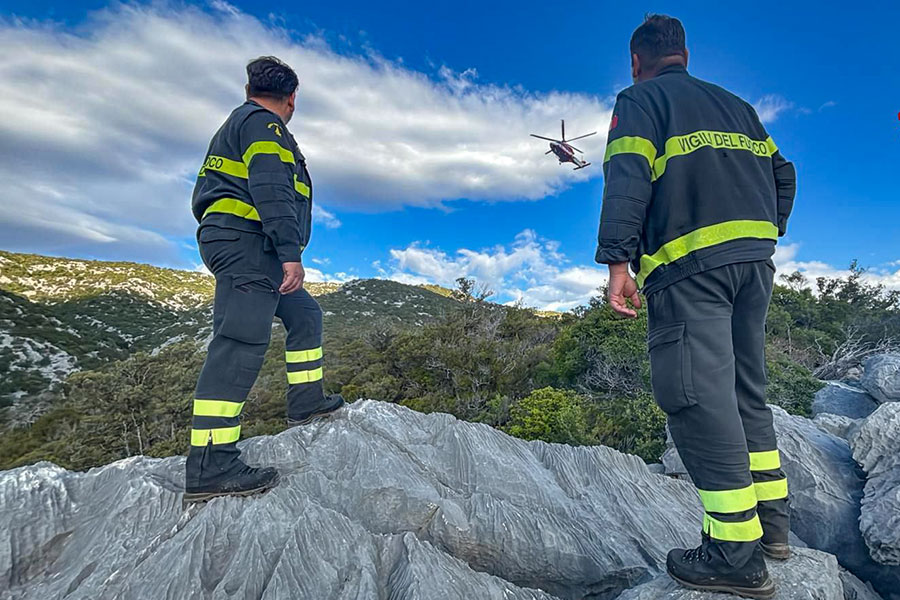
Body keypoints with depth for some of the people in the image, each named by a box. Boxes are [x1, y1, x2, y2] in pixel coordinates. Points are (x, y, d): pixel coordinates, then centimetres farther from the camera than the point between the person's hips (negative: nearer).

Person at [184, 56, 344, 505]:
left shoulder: (235, 124, 30)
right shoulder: (263, 124, -2)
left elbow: (205, 196, 29)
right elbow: (271, 192, -18)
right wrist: (291, 254, -25)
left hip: (224, 239, 11)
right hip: (247, 241, -11)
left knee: (304, 314, 17)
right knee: (241, 342, -18)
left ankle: (305, 401, 19)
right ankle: (209, 467, -19)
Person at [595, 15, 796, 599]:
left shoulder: (638, 101, 6)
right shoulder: (737, 105, 27)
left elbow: (628, 178, -11)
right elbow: (782, 174, 23)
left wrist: (618, 262, -19)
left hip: (687, 266, -8)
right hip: (755, 260, 8)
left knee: (698, 397, -8)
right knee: (745, 392, 15)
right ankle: (772, 522, 24)